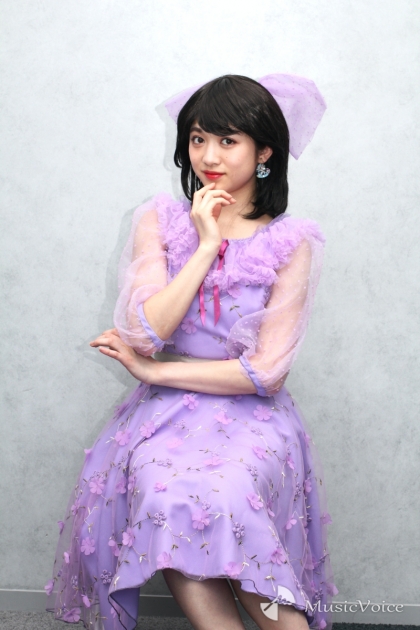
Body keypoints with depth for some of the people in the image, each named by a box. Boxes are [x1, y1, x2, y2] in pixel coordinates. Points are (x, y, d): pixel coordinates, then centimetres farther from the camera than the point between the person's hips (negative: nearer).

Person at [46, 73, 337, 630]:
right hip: (166, 415, 2)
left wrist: (151, 370, -5)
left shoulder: (292, 243, 0)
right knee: (169, 499, -30)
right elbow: (145, 333, -8)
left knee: (225, 498, -33)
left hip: (252, 418, -1)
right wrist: (207, 245, -9)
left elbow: (266, 371, -7)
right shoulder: (161, 220, 5)